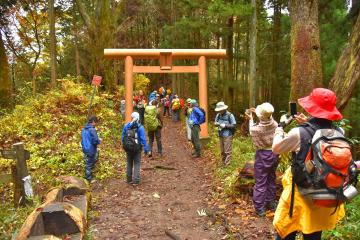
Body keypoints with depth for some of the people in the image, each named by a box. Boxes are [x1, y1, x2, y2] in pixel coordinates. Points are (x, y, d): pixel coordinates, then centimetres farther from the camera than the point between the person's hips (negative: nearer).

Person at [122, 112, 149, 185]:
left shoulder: (126, 126, -1)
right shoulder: (140, 127, -13)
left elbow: (123, 137, 6)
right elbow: (143, 139, -14)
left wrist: (124, 145, 19)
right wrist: (146, 149, -7)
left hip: (128, 148, 4)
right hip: (137, 148, -3)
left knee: (129, 163, 17)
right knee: (137, 164, 6)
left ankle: (129, 179, 25)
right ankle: (136, 180, 4)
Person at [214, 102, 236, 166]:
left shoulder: (230, 115, -11)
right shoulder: (218, 115, 5)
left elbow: (234, 125, -12)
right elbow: (215, 122, 17)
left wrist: (225, 125, -19)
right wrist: (216, 124, -7)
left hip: (227, 135, -6)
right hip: (221, 135, 6)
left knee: (227, 151, -3)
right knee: (222, 151, 14)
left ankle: (227, 164, 3)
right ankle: (223, 163, 26)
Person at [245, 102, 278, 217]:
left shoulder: (256, 128, -24)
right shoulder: (274, 124, -11)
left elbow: (252, 131, 2)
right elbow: (269, 119, 14)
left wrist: (251, 119, 14)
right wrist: (258, 112, 21)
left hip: (262, 155, -5)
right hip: (274, 154, 5)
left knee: (260, 182, 5)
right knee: (271, 179, 20)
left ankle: (259, 209, 12)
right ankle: (271, 203, 35)